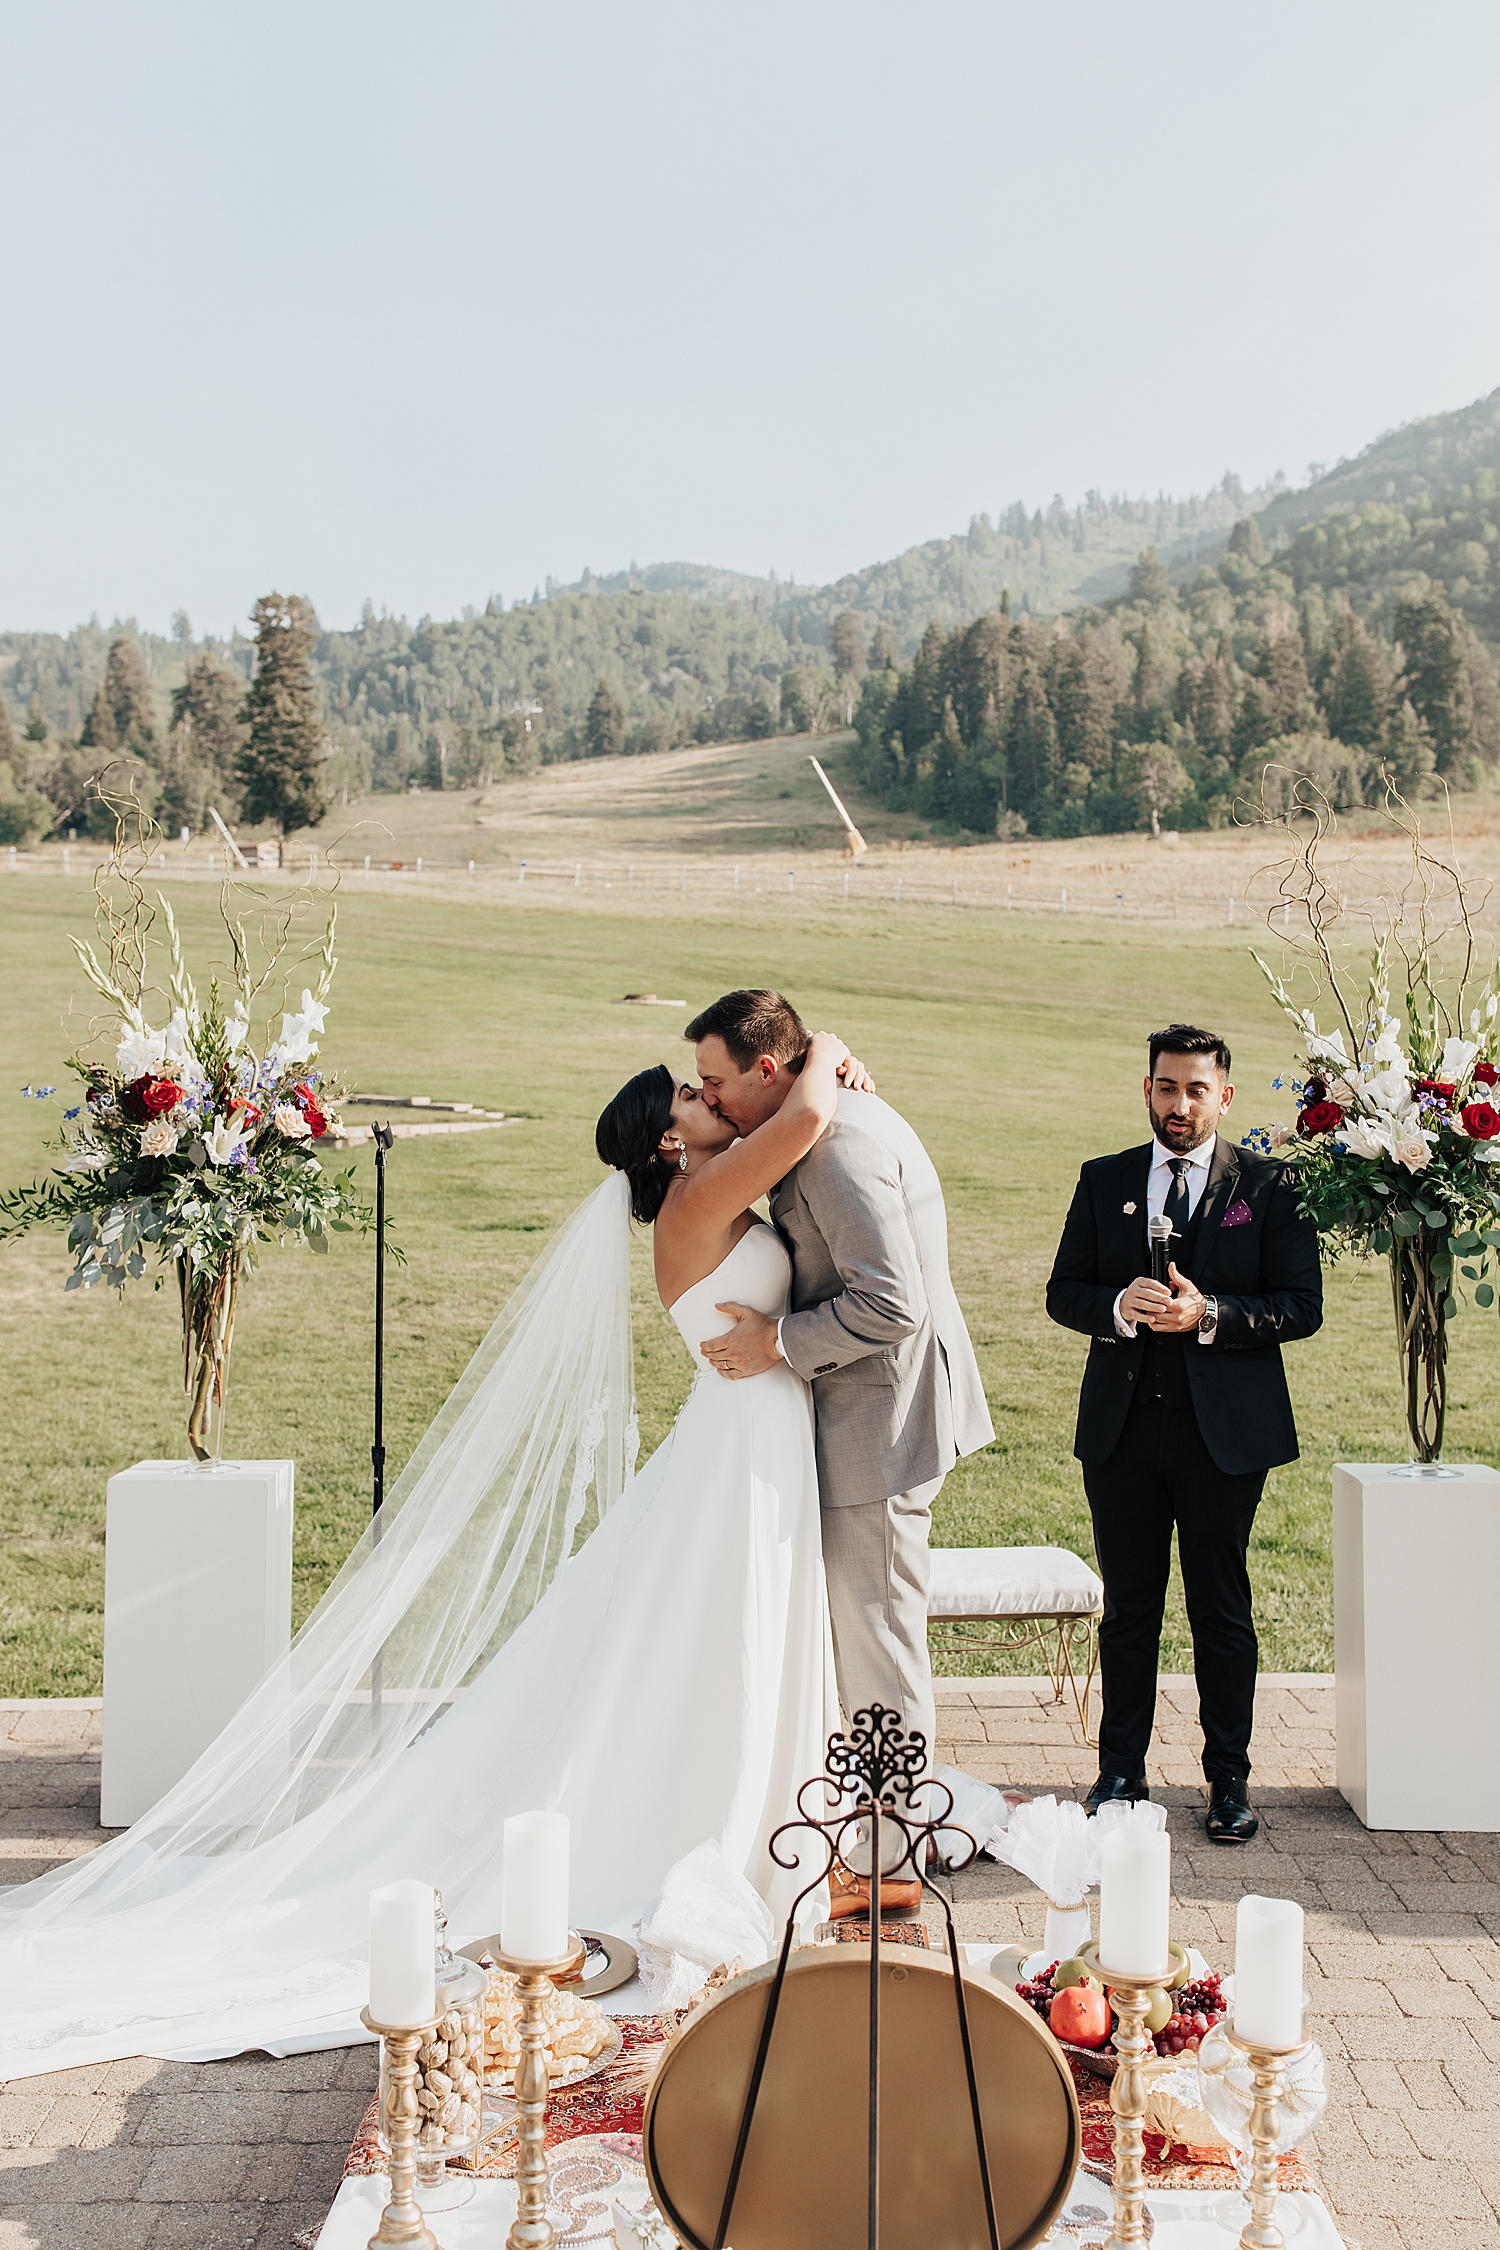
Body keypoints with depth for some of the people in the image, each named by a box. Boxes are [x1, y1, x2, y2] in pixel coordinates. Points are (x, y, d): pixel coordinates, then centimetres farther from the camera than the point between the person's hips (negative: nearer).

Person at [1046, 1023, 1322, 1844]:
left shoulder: (1268, 1184, 1)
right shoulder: (1103, 1181, 8)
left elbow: (1302, 1306, -4)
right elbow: (1063, 1291, 7)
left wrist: (1209, 1314, -19)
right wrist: (1120, 1306, -14)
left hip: (1226, 1429, -2)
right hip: (1121, 1426, 2)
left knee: (1222, 1612, 5)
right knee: (1127, 1608, 10)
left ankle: (1228, 1779, 18)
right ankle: (1121, 1770, 22)